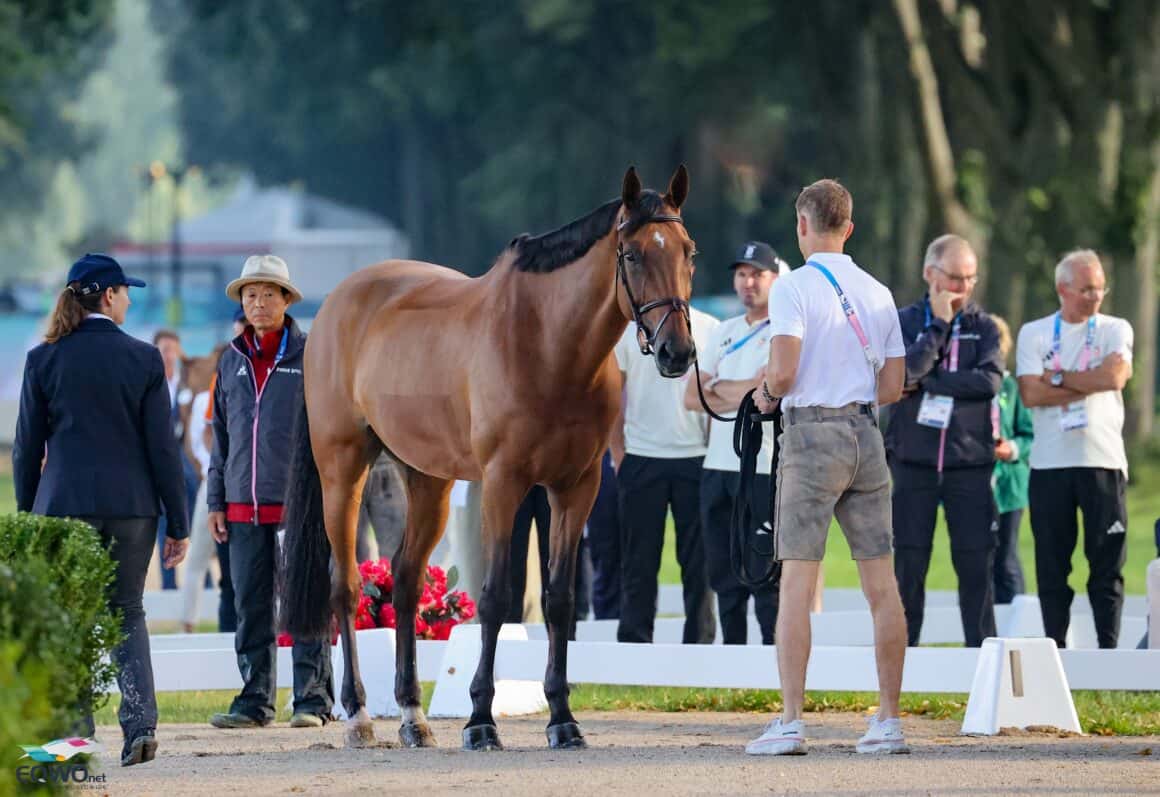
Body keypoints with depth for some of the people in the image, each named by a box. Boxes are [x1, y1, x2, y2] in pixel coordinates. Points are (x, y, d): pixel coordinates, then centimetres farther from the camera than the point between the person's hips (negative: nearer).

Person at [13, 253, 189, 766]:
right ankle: (140, 724, -3)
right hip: (132, 506, 1)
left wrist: (26, 515, 12)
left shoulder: (44, 360, -1)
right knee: (127, 614, 12)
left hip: (65, 503, -1)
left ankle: (75, 734, 1)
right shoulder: (143, 359, -2)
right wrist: (178, 524, 3)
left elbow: (26, 448, 2)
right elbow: (162, 447, -2)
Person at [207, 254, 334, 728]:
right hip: (244, 503, 4)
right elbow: (221, 434, 17)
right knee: (250, 605, 6)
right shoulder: (232, 361, 12)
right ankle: (255, 701, 11)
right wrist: (216, 501, 12)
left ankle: (312, 699, 3)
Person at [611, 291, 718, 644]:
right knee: (639, 562, 4)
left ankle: (699, 646, 6)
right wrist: (619, 457, -1)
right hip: (641, 459, 0)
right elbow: (612, 397, 5)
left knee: (699, 562, 1)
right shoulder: (626, 327, 5)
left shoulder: (709, 329, 6)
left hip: (696, 458, 0)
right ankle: (634, 646, 9)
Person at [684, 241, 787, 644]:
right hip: (718, 464, 7)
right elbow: (692, 397, 11)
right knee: (724, 575, 10)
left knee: (768, 577, -8)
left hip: (765, 467, -7)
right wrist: (738, 397, -6)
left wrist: (717, 389, 1)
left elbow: (762, 389, -15)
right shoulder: (724, 333, 18)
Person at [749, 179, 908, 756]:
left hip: (811, 433, -5)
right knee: (881, 584, 5)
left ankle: (791, 723, -8)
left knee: (797, 581, -4)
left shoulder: (794, 287, -7)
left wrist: (768, 394, 4)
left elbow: (784, 371, -17)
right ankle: (889, 721, 6)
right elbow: (893, 387, 10)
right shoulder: (878, 293, 10)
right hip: (867, 436, 5)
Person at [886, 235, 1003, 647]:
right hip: (913, 459, 0)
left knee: (976, 564, -2)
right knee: (908, 563, 2)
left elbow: (990, 380, -10)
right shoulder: (903, 322, 5)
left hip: (970, 462, 0)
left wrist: (926, 383, -10)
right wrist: (939, 324, -10)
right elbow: (905, 370, -13)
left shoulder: (983, 326, 7)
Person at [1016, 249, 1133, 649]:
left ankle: (1108, 649, 0)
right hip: (1049, 463, 0)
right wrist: (1089, 383, -7)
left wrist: (1058, 377, -4)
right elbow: (1031, 393, -5)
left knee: (1108, 563, -2)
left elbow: (1116, 375, -10)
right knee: (1051, 565, 2)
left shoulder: (1116, 330, 9)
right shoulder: (1034, 334, 8)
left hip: (1103, 461, 0)